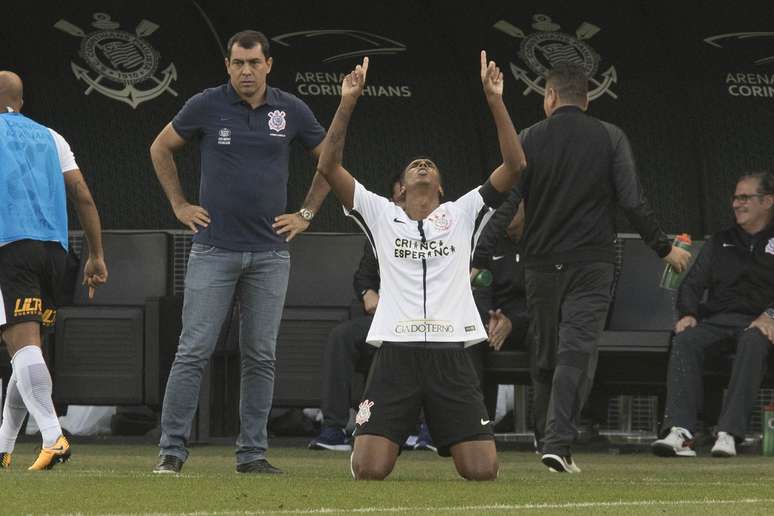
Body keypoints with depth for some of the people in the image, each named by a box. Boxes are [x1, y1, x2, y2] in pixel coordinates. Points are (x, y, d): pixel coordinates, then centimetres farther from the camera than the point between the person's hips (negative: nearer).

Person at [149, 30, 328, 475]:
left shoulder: (291, 111, 2)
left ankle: (253, 452, 10)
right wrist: (179, 205, 8)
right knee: (194, 352, -6)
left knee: (261, 356, 4)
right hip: (214, 249, -2)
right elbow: (161, 149, 13)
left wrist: (307, 214, 11)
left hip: (270, 252, 2)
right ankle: (172, 450, -2)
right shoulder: (207, 106, -2)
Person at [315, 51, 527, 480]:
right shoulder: (381, 215, 14)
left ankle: (449, 440, 28)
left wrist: (495, 100, -3)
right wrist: (347, 103, -4)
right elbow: (329, 167, 3)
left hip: (452, 353, 1)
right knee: (370, 471, -14)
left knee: (482, 472, -10)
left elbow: (515, 167, 3)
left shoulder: (462, 214, 15)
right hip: (395, 351, -1)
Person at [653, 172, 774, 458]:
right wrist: (688, 313, -4)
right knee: (685, 341, -29)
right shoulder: (720, 241, 24)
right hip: (717, 319, 4)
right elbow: (693, 283, 17)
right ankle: (680, 432, -43)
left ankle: (729, 433, -47)